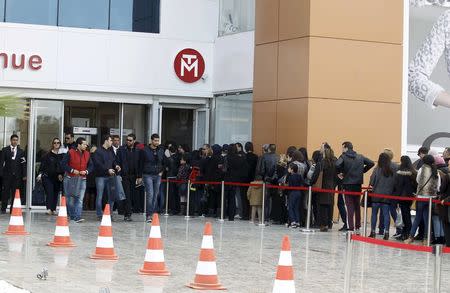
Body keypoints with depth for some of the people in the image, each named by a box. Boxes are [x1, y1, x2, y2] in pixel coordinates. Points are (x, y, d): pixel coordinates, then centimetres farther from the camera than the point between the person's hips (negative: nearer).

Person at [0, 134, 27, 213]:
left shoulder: (21, 151, 9)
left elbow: (23, 164, 6)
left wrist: (24, 175, 0)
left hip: (17, 175, 1)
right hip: (7, 174, -1)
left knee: (15, 193, -1)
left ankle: (13, 209, 4)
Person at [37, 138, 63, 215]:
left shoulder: (62, 155, 6)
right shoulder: (47, 155, 1)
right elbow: (42, 165, 0)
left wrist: (61, 175, -2)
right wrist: (40, 174, -10)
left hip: (57, 178, 3)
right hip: (48, 177, -3)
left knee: (56, 193, 6)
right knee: (49, 192, -15)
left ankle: (54, 209, 14)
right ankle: (49, 209, -22)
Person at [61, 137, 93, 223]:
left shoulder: (87, 154, 6)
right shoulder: (70, 153, -7)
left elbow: (91, 166, 14)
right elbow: (63, 163, -7)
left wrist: (86, 171, -6)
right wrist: (72, 170, -14)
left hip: (82, 179, 2)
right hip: (70, 179, -2)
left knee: (80, 199, -10)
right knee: (70, 198, 6)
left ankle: (77, 217, -15)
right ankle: (72, 215, 20)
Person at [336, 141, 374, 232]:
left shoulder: (343, 157, -7)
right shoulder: (360, 157, 9)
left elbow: (337, 165, -25)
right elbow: (371, 163, 8)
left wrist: (339, 173, -7)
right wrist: (362, 171, 13)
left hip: (348, 184, -5)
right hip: (358, 184, 5)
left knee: (350, 206, -4)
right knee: (357, 206, 16)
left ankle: (351, 227, -8)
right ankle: (358, 226, 20)